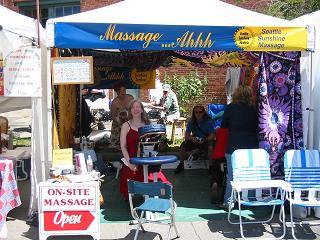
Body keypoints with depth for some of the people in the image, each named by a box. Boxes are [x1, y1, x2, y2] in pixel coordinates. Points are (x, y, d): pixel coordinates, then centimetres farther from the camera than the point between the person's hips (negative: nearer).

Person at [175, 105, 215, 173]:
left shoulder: (209, 122, -12)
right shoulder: (191, 122, -6)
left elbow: (212, 136, -16)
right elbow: (186, 136, -8)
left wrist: (204, 139, -36)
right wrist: (191, 138, -32)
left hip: (206, 140, -2)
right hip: (194, 140, 2)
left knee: (210, 147, -36)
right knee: (183, 146, -23)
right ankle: (181, 164, 1)